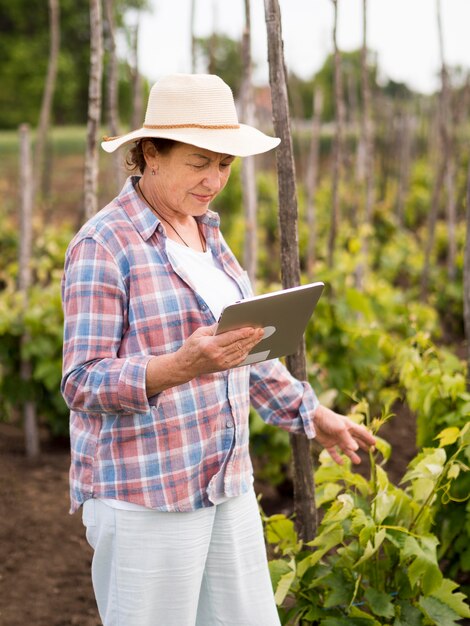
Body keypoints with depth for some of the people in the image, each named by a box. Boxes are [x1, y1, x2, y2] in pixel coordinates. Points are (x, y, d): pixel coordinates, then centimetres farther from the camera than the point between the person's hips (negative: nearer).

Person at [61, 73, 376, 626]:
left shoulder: (204, 232, 11)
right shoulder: (102, 245, -14)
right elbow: (84, 384, -17)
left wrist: (312, 415, 20)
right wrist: (184, 366, -33)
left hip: (225, 485, 8)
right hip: (144, 494, -8)